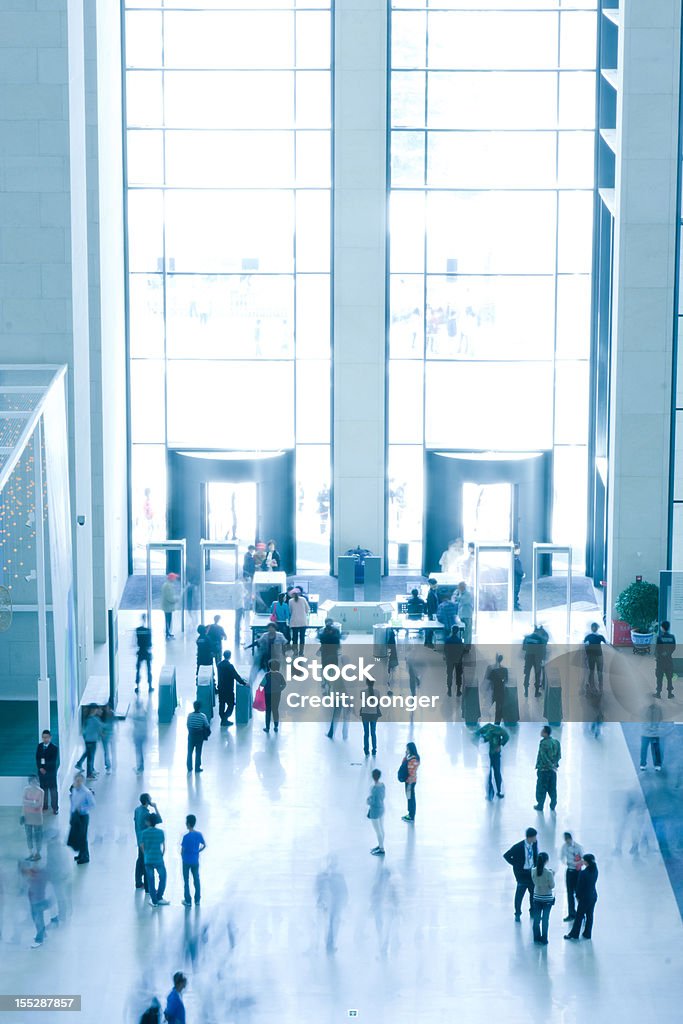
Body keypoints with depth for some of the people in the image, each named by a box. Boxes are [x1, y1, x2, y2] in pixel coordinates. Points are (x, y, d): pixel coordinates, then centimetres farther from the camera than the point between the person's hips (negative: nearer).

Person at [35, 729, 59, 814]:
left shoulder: (54, 748, -10)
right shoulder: (39, 746, 5)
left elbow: (54, 761, -14)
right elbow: (37, 758, 2)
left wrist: (45, 768, -18)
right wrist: (40, 768, -12)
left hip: (51, 771, -4)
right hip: (41, 771, 4)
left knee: (53, 789, 2)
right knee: (43, 788, 10)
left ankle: (55, 808, 7)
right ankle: (44, 806, 21)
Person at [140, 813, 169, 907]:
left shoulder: (144, 832, -5)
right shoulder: (161, 832, -4)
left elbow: (142, 847, 1)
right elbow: (164, 847, -1)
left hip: (148, 860, 1)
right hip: (158, 859, -1)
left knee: (150, 880, 10)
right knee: (162, 877, 19)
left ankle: (154, 901, 13)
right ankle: (159, 898, 17)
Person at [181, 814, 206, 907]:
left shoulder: (186, 836, -19)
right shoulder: (199, 835, -4)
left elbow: (182, 850, -15)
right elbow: (204, 846, 8)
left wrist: (183, 856, 5)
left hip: (186, 861, -4)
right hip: (195, 861, 4)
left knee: (186, 881, 7)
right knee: (196, 879, 14)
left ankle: (188, 901, 11)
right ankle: (197, 900, 19)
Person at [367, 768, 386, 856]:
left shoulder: (373, 788, -29)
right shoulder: (382, 784, -6)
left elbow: (372, 801, -25)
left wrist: (367, 802, -5)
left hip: (375, 811, -8)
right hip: (382, 808, 8)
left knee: (378, 831, 6)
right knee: (381, 829, 21)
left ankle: (382, 850, 18)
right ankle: (380, 846, 37)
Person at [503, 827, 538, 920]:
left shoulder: (535, 844, -4)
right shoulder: (518, 847, -20)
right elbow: (506, 856, -11)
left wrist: (536, 866, 3)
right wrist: (516, 865, -9)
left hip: (532, 871, 5)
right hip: (522, 873, -5)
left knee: (534, 892, 12)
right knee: (520, 893, 4)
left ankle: (533, 912, 29)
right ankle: (517, 914, 18)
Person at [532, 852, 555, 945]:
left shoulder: (534, 871, -8)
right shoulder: (548, 873, -20)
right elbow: (552, 886, -14)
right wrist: (553, 876, -1)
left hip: (537, 897, 3)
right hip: (547, 898, -3)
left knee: (536, 919, 14)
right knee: (545, 920, 7)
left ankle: (537, 938, 22)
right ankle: (544, 940, 13)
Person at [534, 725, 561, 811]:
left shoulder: (543, 743, -22)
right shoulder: (556, 742, -1)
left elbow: (544, 757, -24)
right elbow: (559, 755, 2)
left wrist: (551, 766, -15)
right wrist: (554, 764, 1)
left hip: (543, 769, -6)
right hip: (552, 769, 6)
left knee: (541, 789, 9)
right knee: (552, 788, 17)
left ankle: (540, 806, 20)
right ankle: (553, 806, 26)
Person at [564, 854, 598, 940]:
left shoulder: (583, 873, -23)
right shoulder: (595, 871, -4)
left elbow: (579, 885, -15)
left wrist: (578, 896, -2)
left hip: (585, 897, -6)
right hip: (593, 896, 6)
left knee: (579, 916, 7)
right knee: (590, 915, 15)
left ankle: (574, 934, 17)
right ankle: (587, 933, 24)